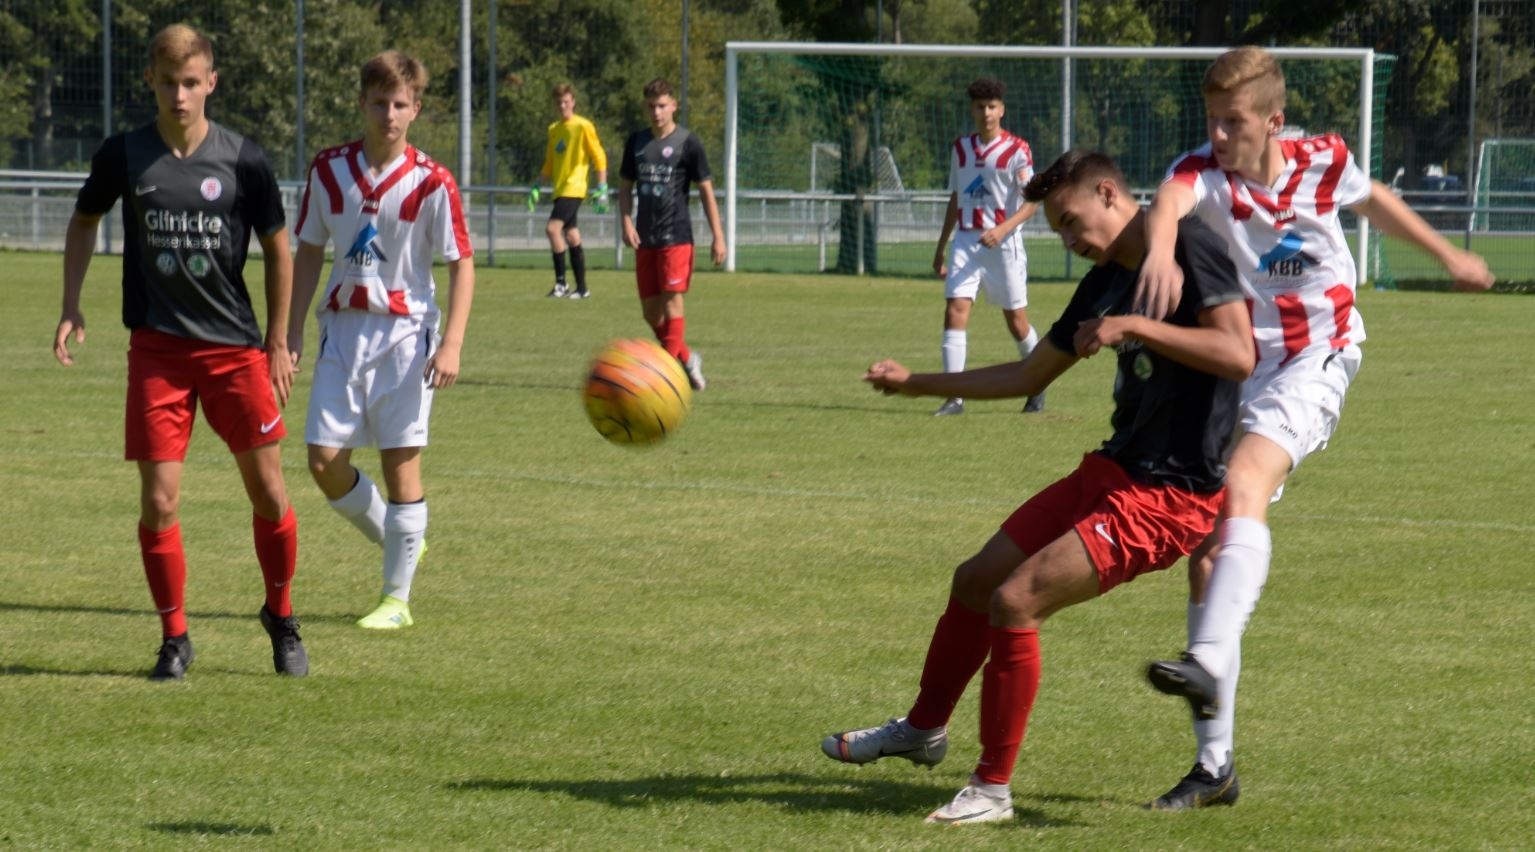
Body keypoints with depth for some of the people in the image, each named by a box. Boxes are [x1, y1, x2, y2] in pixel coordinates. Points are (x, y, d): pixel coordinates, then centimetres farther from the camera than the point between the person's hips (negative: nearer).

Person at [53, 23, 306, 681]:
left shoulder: (243, 160, -5)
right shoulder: (123, 155, -1)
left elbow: (276, 250, 7)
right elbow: (84, 221, 17)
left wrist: (277, 344, 8)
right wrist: (71, 306, 7)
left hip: (235, 347, 0)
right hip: (156, 349, 1)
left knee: (268, 492, 0)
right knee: (158, 503, -5)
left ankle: (281, 616, 23)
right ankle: (174, 638, 10)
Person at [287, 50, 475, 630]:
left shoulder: (430, 183, -8)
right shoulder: (329, 171, 3)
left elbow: (461, 263, -6)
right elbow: (309, 252, 12)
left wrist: (451, 345, -15)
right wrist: (293, 332, 8)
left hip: (404, 332, -4)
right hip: (342, 327, 4)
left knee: (401, 461, -4)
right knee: (325, 461, -2)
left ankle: (397, 598, 4)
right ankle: (390, 539, 24)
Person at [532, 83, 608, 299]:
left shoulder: (583, 126, -6)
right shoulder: (554, 130, 15)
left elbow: (599, 157, -6)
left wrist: (601, 187, -11)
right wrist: (537, 186, 13)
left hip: (573, 188, -8)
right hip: (560, 190, 8)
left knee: (553, 228, -20)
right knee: (572, 237, 9)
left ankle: (561, 282, -17)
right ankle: (581, 288, 14)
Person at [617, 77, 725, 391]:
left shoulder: (687, 143, -4)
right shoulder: (637, 142, 10)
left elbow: (706, 191, -2)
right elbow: (626, 186, 16)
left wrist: (718, 237, -6)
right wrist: (627, 222, -1)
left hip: (676, 237, -5)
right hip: (645, 239, 5)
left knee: (672, 302, -12)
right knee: (650, 310, 7)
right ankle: (687, 358, 26)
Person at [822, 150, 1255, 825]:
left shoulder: (1189, 250, -14)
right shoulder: (1105, 281, 12)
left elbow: (1238, 354, -26)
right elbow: (1029, 377, 24)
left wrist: (1135, 328, -27)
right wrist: (915, 383, 23)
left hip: (1169, 495, -9)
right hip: (1115, 469, 9)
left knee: (1016, 599, -18)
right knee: (975, 579, 16)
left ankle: (992, 789, -6)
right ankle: (923, 730, 40)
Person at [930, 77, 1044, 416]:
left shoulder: (1016, 150, -5)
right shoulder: (961, 148, 11)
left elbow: (1031, 202, -10)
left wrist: (1002, 229, -24)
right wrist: (940, 248, 19)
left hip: (1004, 242, -4)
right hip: (966, 241, 4)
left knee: (1016, 319, 4)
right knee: (955, 309, -12)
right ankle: (954, 397, -13)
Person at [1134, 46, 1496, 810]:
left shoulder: (1323, 164, -7)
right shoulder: (1203, 171, -12)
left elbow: (1371, 199, 17)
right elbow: (1168, 202, -37)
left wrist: (1447, 254, 32)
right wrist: (1160, 248, -62)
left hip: (1316, 356, -3)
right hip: (1232, 368, 3)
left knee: (1243, 486, -32)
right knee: (1205, 553, 1)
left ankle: (1210, 662, -50)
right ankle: (1214, 764, 9)